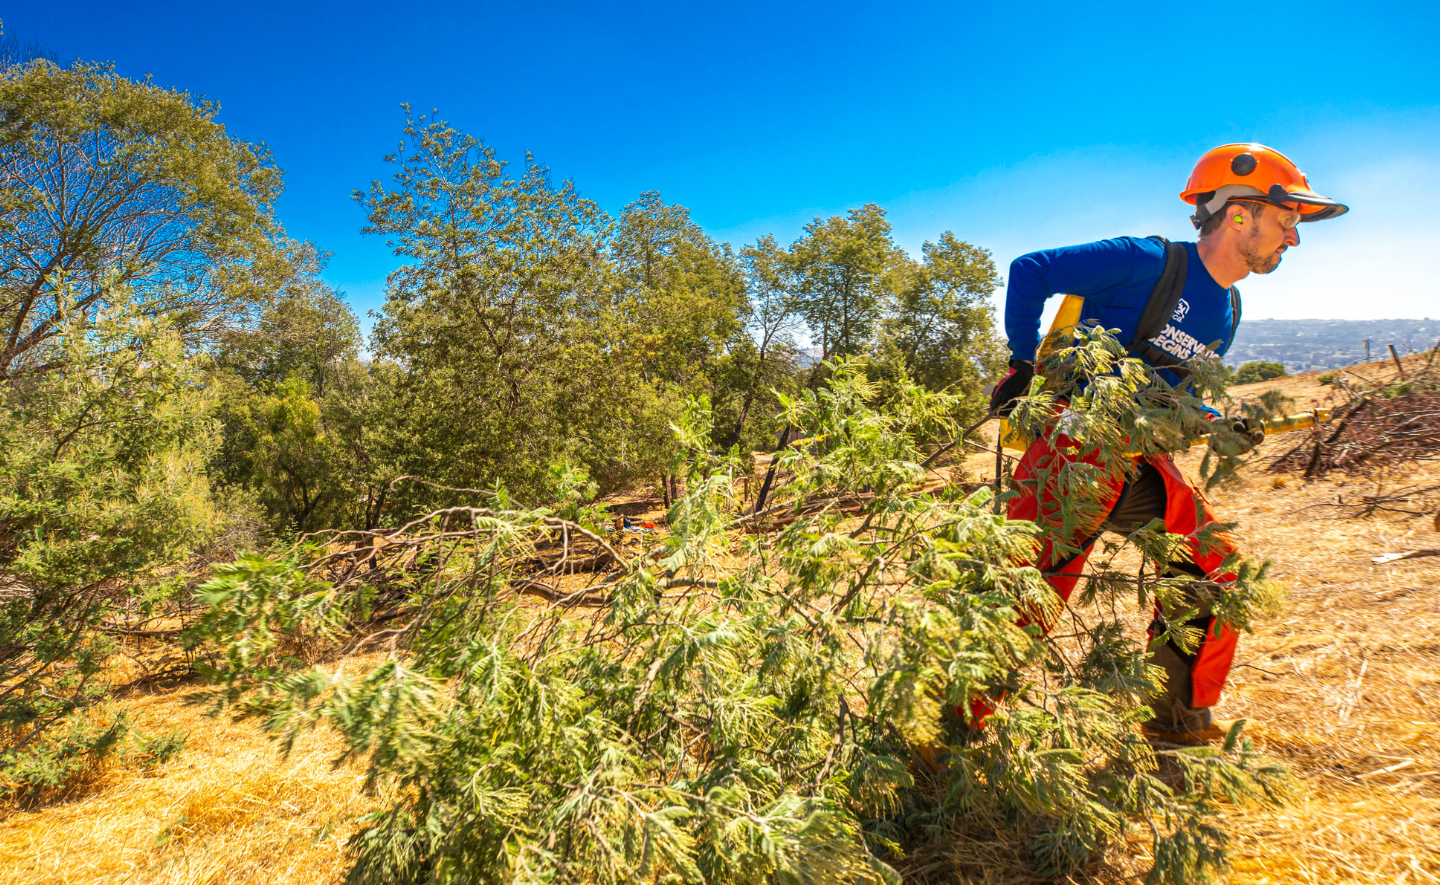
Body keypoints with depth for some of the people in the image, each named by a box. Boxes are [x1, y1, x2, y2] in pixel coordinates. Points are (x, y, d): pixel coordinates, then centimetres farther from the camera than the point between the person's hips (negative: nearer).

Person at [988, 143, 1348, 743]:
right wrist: (1023, 363, -8)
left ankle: (1180, 718, 26)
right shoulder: (1148, 263, -12)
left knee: (1215, 569, 9)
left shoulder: (1226, 313, 15)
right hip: (1074, 451, -9)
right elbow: (1030, 272, -11)